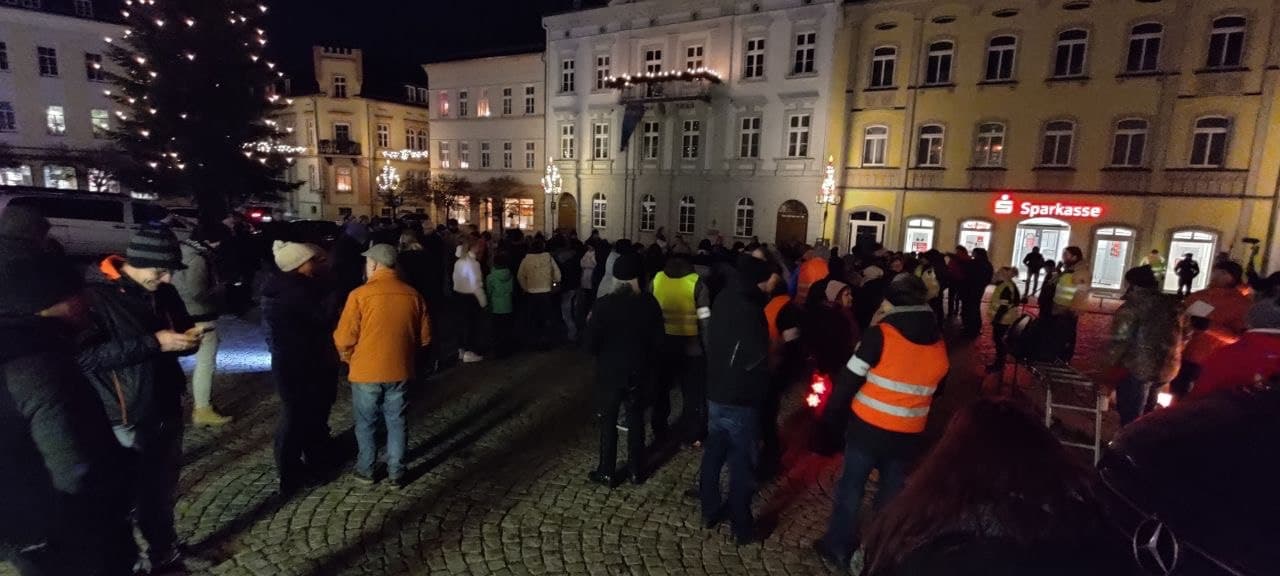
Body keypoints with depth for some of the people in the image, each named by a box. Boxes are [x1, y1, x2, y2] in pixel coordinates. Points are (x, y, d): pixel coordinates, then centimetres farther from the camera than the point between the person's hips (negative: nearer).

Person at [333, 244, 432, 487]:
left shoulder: (360, 294, -14)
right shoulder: (412, 294, -4)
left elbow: (344, 339, -11)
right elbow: (424, 337, 3)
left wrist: (350, 358, 9)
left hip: (366, 372, -2)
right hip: (400, 371, 3)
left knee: (366, 424, 16)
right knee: (396, 423, 15)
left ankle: (365, 471, 29)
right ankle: (396, 473, 22)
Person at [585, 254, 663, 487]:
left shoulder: (605, 304, -17)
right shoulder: (650, 303, -8)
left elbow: (591, 343, -13)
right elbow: (658, 340, -2)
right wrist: (651, 364, 13)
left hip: (610, 371, -3)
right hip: (640, 371, 3)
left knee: (608, 421, 12)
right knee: (636, 419, 17)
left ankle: (607, 473, 21)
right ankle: (636, 471, 27)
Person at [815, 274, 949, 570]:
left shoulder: (881, 335, -18)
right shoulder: (940, 344, -1)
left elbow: (850, 379, -15)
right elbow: (937, 390, 13)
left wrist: (832, 408, -2)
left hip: (868, 427, -4)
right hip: (909, 434, 4)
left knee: (851, 487, 12)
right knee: (892, 491, 20)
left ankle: (838, 548, 26)